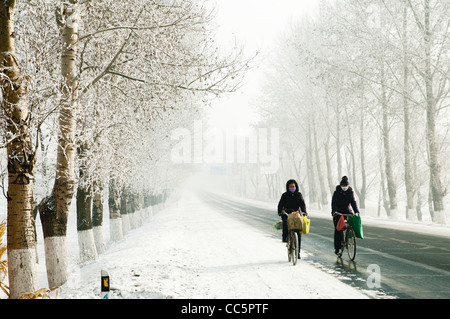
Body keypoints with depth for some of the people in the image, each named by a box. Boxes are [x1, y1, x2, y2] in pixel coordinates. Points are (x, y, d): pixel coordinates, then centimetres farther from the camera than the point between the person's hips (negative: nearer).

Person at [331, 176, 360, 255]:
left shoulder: (350, 192, 0)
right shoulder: (337, 192, -8)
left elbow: (353, 202, -6)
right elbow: (334, 203, -17)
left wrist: (356, 211, -23)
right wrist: (334, 211, -35)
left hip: (347, 211, 2)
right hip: (338, 212, -2)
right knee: (338, 230, -6)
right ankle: (337, 248, 0)